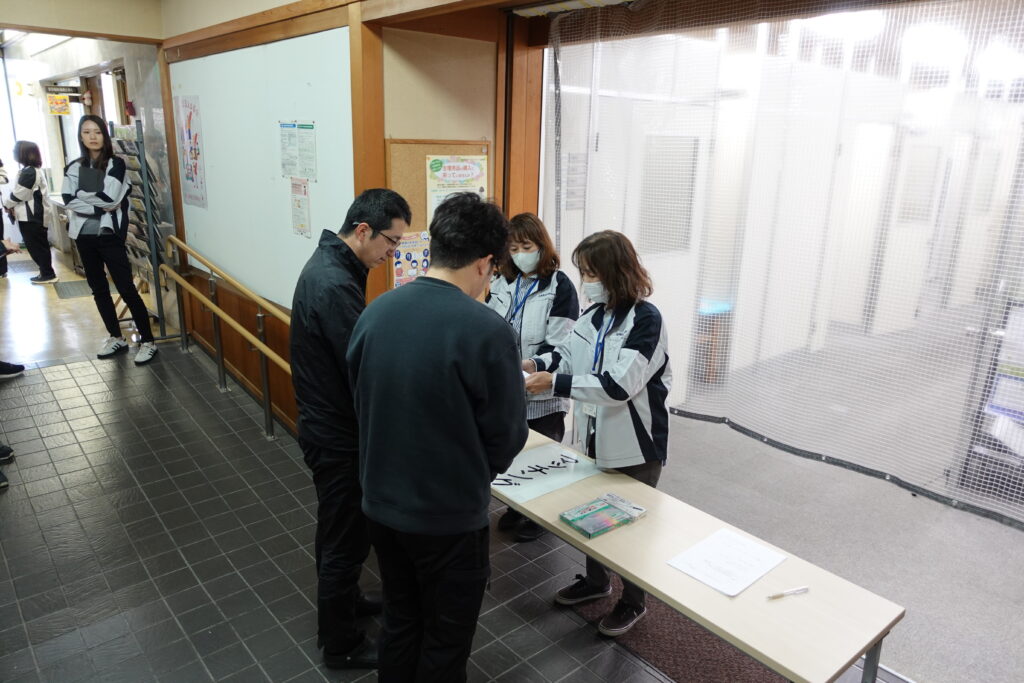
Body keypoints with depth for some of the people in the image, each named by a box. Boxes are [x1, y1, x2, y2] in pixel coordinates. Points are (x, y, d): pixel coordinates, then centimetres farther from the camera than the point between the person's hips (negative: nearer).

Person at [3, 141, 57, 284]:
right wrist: (13, 206, 7)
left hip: (30, 217, -10)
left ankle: (48, 274, 2)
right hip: (36, 214, 10)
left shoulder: (28, 172, -19)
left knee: (35, 247, -2)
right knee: (40, 246, 14)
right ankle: (46, 273, 20)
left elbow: (18, 194, -15)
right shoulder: (35, 170, 13)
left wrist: (7, 204, 2)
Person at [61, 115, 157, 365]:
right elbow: (68, 201, -6)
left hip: (110, 235, -5)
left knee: (126, 288, -7)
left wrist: (82, 195, -5)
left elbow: (110, 197, -16)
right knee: (98, 289, 12)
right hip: (84, 236, 5)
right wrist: (100, 207, -14)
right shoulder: (73, 167, 8)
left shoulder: (116, 164, -3)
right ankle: (116, 337, 24)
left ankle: (147, 341, -2)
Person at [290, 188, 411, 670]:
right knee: (344, 535, 7)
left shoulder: (331, 264, 5)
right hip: (337, 434, -10)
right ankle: (341, 645, 26)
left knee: (342, 528, 26)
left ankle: (345, 601, 47)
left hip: (330, 424, 10)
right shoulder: (334, 286, -28)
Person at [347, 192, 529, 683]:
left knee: (398, 623, 26)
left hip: (381, 504, 6)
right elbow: (507, 438, -13)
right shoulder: (486, 330, -23)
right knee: (444, 641, 17)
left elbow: (361, 403, 5)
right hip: (450, 517, -5)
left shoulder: (375, 312, -5)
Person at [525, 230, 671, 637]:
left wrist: (555, 383, -31)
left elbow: (619, 384, -29)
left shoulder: (646, 319, -21)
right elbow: (570, 358, 7)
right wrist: (538, 365, -13)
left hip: (636, 444, -7)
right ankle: (596, 580, 47)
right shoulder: (593, 316, 1)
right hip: (596, 435, 7)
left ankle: (634, 602, 34)